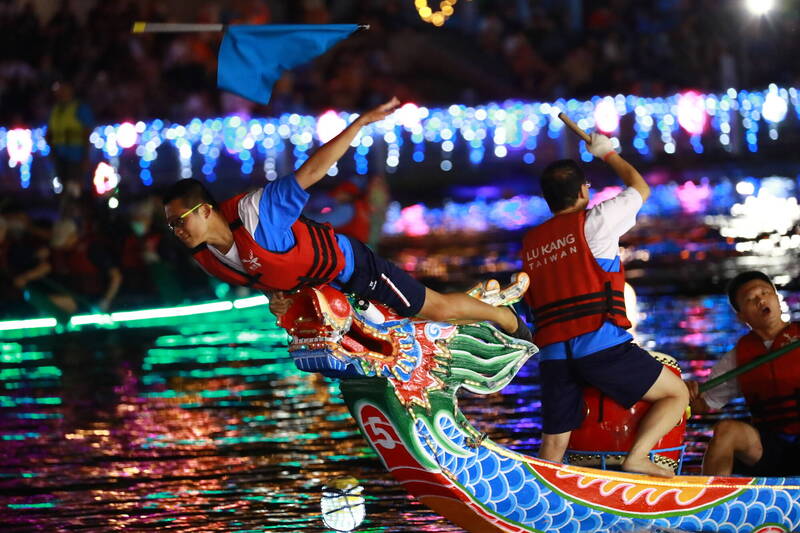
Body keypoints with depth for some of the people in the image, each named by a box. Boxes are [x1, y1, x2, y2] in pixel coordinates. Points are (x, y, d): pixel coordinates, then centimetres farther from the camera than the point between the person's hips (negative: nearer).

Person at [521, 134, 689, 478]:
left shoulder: (529, 243, 20)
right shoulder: (593, 222, 4)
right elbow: (640, 189, 21)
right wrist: (607, 153, 35)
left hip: (552, 355, 5)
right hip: (601, 344, -5)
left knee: (553, 446, 9)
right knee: (676, 394, 5)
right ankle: (636, 459, -16)